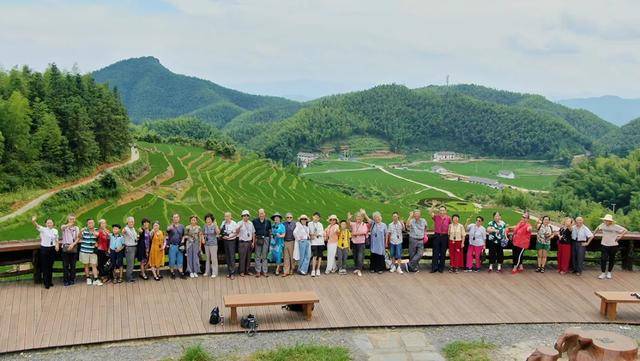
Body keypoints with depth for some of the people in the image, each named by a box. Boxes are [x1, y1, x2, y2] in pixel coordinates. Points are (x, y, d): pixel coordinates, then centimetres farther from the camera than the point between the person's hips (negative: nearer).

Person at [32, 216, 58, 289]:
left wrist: (57, 245, -6)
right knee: (45, 266, 2)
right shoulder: (43, 230, -9)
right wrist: (34, 221, -50)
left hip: (52, 249, 4)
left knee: (50, 266, 13)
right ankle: (46, 283, 10)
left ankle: (50, 281, 26)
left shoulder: (55, 231, 4)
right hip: (44, 249, -4)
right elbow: (37, 226, -28)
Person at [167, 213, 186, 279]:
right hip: (172, 246, -3)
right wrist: (171, 226, -51)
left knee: (180, 260, 6)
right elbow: (168, 229, -28)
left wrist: (182, 242, 2)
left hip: (180, 246, 3)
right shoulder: (171, 226, -4)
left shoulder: (182, 227, 9)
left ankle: (181, 273, 12)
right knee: (172, 260, 2)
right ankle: (172, 273, 12)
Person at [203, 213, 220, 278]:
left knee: (214, 258, -4)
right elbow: (202, 234, 19)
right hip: (206, 244, 5)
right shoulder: (205, 226, 4)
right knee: (208, 258, 14)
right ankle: (207, 271, 25)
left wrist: (216, 225, -39)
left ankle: (214, 273, 0)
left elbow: (218, 232, -27)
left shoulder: (214, 226, -10)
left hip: (213, 244, -5)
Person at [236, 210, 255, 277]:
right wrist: (239, 227, -37)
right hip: (242, 243, -4)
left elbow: (253, 233, 14)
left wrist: (253, 242, 6)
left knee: (248, 258, 9)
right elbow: (236, 232, -17)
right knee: (242, 258, -3)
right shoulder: (239, 223, -3)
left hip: (249, 242, 5)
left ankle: (247, 271, 18)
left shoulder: (251, 224, 11)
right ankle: (242, 272, 4)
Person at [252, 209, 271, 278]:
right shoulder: (255, 221, 2)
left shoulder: (268, 221, 7)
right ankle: (258, 271, 7)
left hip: (266, 239, 1)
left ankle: (265, 271, 11)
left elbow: (270, 231, 12)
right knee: (258, 256, 1)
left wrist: (270, 240, 5)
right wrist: (254, 239, -5)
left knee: (265, 256, 6)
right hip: (258, 240, -1)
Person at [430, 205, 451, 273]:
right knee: (435, 252, 0)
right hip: (437, 236, -1)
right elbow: (431, 213, -16)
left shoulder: (448, 218, 3)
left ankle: (441, 268, 15)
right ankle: (434, 267, 4)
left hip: (445, 236, 1)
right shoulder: (436, 217, 0)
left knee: (443, 253, 6)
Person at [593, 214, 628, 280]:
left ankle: (609, 273, 26)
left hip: (613, 245, -2)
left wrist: (620, 237, -14)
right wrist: (594, 232, 14)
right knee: (603, 259, -7)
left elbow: (625, 230, -10)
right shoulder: (603, 225, -3)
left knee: (611, 259, 11)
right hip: (604, 245, 2)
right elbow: (598, 228, 20)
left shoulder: (615, 227, -14)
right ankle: (603, 273, 2)